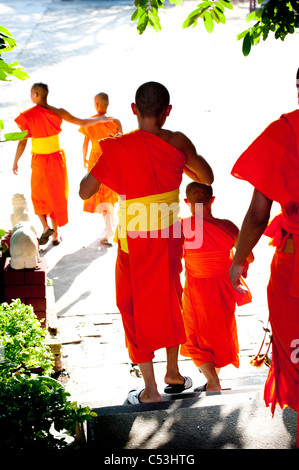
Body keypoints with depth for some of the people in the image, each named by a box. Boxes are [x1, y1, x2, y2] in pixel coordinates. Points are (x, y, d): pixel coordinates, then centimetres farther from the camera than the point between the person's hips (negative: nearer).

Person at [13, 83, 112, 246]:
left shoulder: (27, 116, -16)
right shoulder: (58, 112, -10)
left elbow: (22, 142, -13)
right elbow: (81, 122, -3)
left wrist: (15, 162, 0)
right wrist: (101, 119, 11)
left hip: (39, 160, -2)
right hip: (57, 157, 2)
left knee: (38, 195, 19)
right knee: (56, 195, 15)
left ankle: (46, 226, -1)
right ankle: (55, 235, 20)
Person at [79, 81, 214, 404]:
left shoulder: (117, 149, -18)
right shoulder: (177, 143, -11)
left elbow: (84, 192, -9)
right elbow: (207, 178, 5)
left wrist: (98, 159, 7)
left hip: (134, 243, -3)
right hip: (170, 239, 3)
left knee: (137, 308, 11)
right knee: (169, 301, 23)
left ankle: (150, 390, 17)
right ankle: (173, 374, 37)